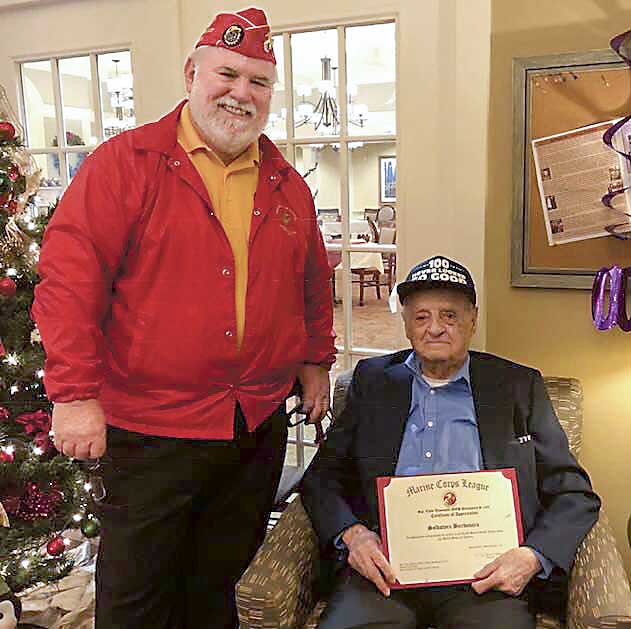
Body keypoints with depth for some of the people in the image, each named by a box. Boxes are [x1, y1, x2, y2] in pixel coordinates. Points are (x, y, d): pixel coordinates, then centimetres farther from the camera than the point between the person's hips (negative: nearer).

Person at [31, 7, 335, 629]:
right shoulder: (124, 163, -8)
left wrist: (315, 361, 16)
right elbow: (68, 279, -13)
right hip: (150, 430, -4)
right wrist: (76, 393, -16)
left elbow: (313, 281, 19)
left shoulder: (287, 185, 8)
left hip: (260, 426, 4)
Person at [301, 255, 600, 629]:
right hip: (385, 564, 0)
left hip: (484, 573, 1)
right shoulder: (372, 380, 12)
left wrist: (533, 557, -10)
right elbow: (322, 478, 12)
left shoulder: (518, 387, 9)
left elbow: (575, 495, 9)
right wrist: (351, 534, -8)